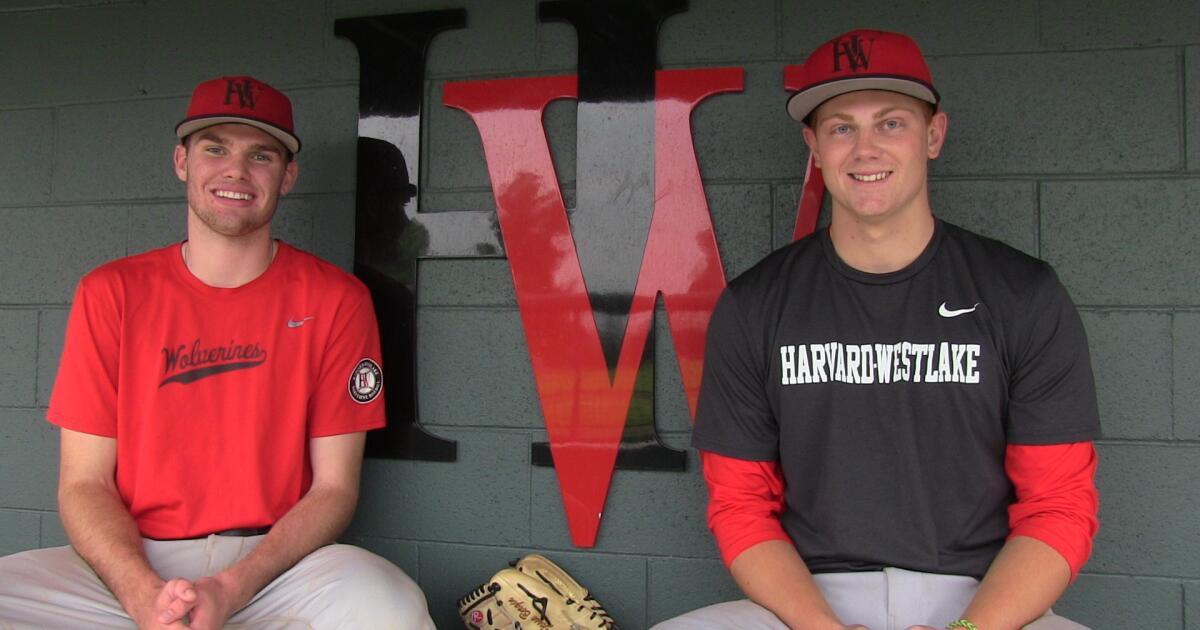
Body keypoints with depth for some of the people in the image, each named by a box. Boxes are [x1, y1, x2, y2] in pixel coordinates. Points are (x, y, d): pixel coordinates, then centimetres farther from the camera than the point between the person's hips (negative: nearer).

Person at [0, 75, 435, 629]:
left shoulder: (335, 300, 1)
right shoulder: (110, 293, 5)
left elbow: (334, 487, -1)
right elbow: (84, 483, 2)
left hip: (274, 565, 0)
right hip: (131, 569, 1)